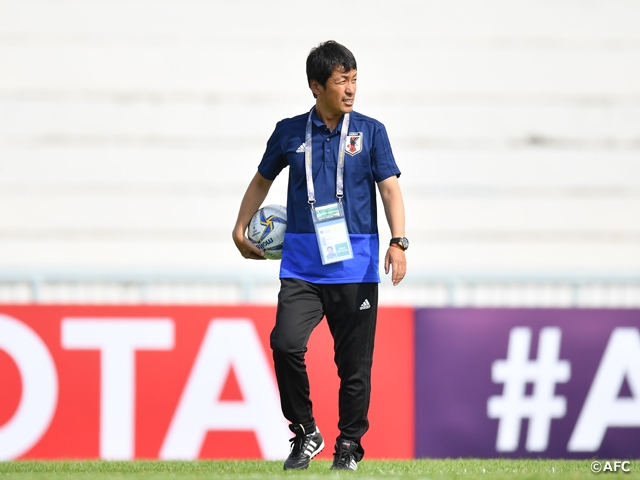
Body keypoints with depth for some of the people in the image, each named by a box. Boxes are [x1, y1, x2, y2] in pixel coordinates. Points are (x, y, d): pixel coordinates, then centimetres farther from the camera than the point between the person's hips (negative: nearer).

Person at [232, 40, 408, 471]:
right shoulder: (289, 133, 7)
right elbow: (262, 180, 22)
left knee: (354, 362, 2)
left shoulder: (370, 132, 4)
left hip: (356, 266, 0)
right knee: (286, 343, -17)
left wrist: (398, 242, -14)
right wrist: (241, 228, 15)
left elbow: (390, 189, -1)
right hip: (301, 266, 1)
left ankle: (349, 444, 17)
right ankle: (306, 434, -1)